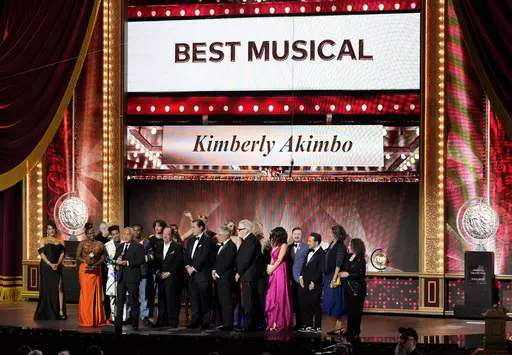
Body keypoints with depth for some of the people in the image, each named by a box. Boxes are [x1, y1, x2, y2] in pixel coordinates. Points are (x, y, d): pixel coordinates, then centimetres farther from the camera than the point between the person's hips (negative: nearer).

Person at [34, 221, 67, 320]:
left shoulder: (60, 241, 13)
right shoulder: (43, 240, 4)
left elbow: (62, 253, 6)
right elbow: (42, 254, -5)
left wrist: (58, 263, -11)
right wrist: (50, 264, -16)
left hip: (57, 267, 2)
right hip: (46, 267, -2)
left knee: (59, 287, -8)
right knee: (47, 288, -1)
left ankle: (60, 310, -9)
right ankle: (47, 313, 4)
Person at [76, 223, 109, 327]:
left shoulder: (99, 244, 9)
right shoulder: (82, 243, 4)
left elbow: (102, 258, 4)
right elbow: (78, 257, -2)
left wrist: (95, 264, -12)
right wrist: (86, 261, -18)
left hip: (96, 271, 2)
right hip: (85, 270, -2)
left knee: (96, 294, 2)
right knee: (86, 294, -4)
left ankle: (97, 319, 6)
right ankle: (86, 319, -1)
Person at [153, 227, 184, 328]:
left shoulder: (177, 247, -2)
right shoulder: (159, 247, 18)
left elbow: (179, 262, -7)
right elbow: (156, 261, 19)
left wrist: (169, 273, -11)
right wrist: (157, 271, 1)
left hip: (172, 277, -5)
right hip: (161, 277, 6)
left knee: (172, 300, -7)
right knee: (162, 300, 4)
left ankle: (173, 321, -3)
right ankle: (162, 321, 8)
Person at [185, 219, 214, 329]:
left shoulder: (207, 239, -6)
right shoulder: (190, 241, 18)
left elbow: (205, 256, -14)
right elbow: (186, 255, 16)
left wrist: (194, 268, -13)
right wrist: (187, 266, -1)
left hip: (203, 274, -7)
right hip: (192, 274, 7)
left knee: (205, 299, -4)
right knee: (193, 299, 7)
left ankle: (205, 322, 0)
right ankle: (195, 321, 11)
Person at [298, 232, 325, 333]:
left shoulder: (321, 254, -11)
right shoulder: (309, 251, 14)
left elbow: (320, 270, -14)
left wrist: (313, 282, -14)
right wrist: (301, 277, 6)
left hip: (315, 285, -8)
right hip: (304, 283, 8)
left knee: (315, 306, 1)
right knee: (305, 305, 9)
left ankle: (317, 326, 9)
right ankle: (308, 325, 18)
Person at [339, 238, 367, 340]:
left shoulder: (360, 259, -12)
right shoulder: (349, 257, 9)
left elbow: (361, 274, -16)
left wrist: (348, 274, -17)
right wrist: (342, 274, 1)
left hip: (357, 289, -7)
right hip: (348, 288, 7)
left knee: (355, 311, -2)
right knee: (349, 310, 10)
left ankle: (356, 332, 3)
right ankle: (349, 331, 18)